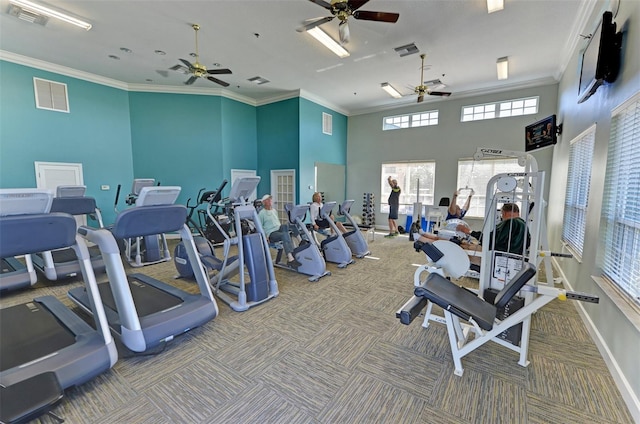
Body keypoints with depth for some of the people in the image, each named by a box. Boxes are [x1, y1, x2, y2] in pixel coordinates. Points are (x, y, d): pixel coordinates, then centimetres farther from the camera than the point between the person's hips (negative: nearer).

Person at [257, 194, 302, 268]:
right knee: (284, 234, -35)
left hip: (279, 229, 7)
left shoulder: (274, 211, 23)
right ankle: (290, 259, -46)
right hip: (271, 234, -7)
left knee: (286, 226, -25)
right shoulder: (261, 213, 2)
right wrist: (265, 236, -14)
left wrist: (281, 228, 14)